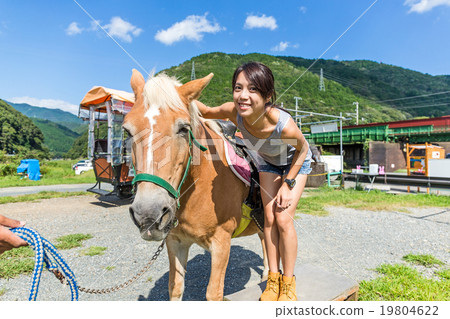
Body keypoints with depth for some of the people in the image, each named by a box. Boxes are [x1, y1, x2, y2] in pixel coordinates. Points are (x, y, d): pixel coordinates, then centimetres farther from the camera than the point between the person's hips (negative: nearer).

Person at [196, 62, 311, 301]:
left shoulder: (284, 124, -41)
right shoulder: (234, 112, -31)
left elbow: (302, 149, -20)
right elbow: (206, 112, -11)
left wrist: (288, 184, -18)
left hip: (296, 163, -3)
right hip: (268, 163, 4)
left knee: (283, 219, -8)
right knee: (269, 218, 2)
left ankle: (288, 283, 13)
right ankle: (273, 278, 19)